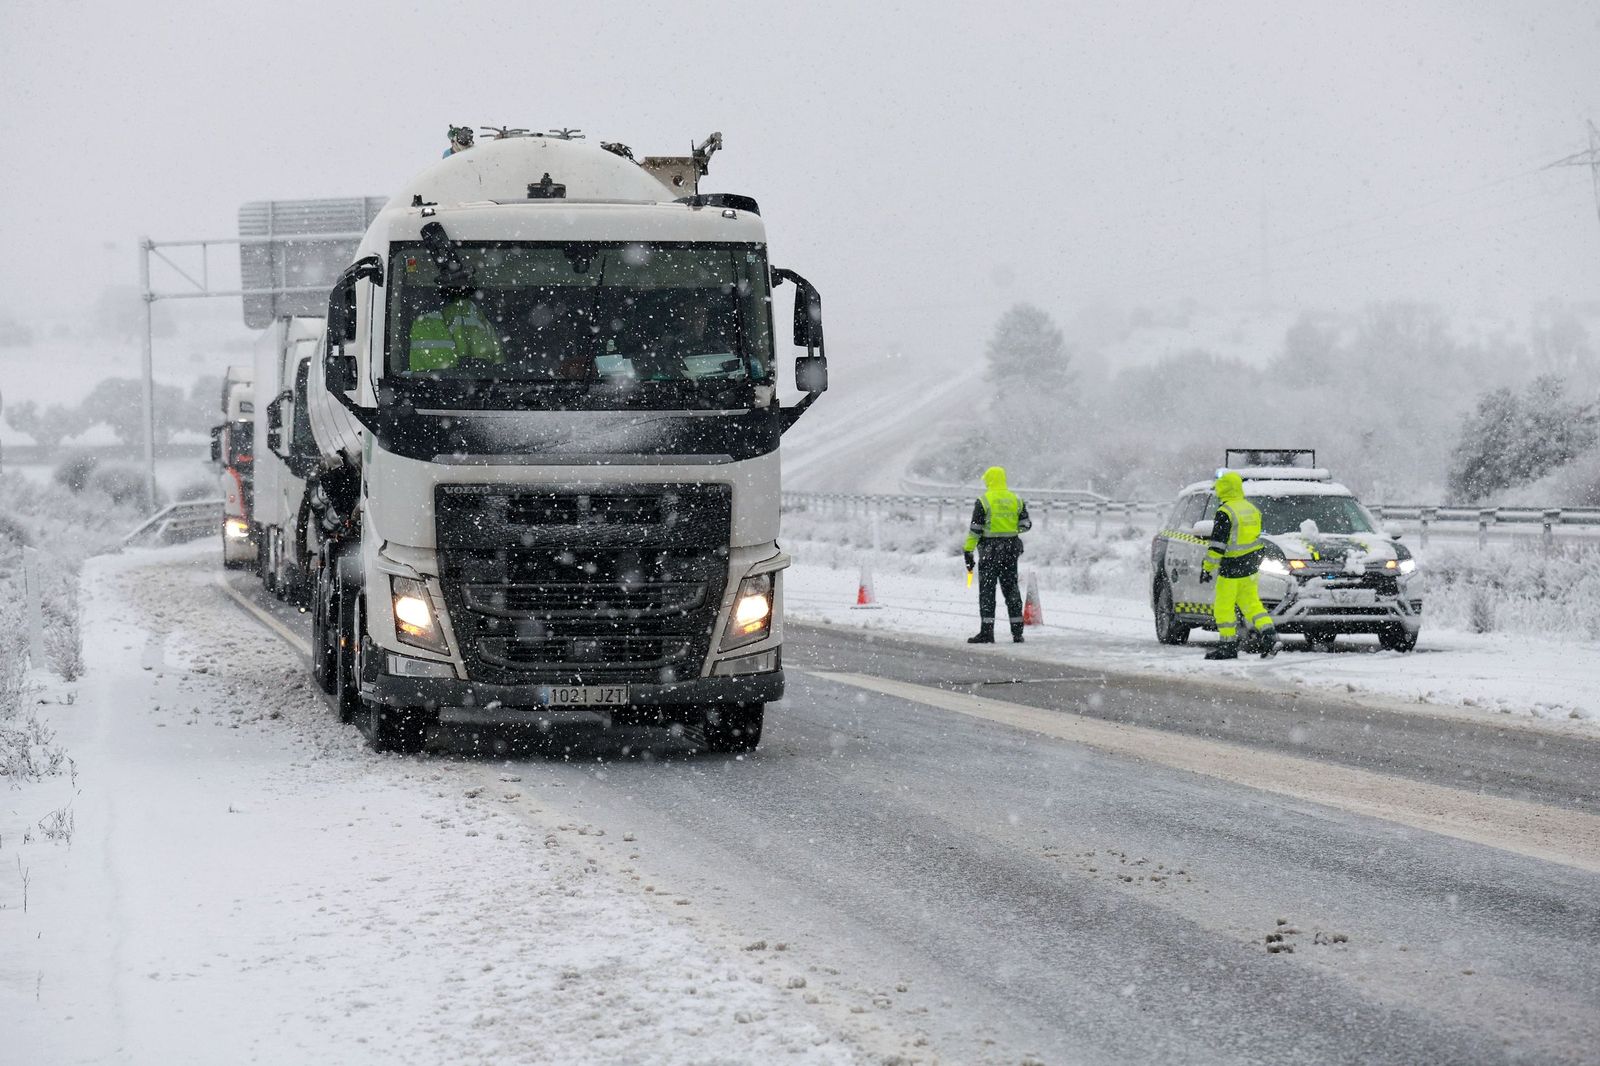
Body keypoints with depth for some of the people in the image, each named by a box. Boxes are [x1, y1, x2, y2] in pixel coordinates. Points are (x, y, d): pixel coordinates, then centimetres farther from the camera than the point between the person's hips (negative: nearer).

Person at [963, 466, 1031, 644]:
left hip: (990, 549, -4)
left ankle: (987, 631, -6)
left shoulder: (983, 501, -9)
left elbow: (975, 529, -11)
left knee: (987, 589, 0)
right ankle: (1017, 632, 10)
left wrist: (968, 551, -6)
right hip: (1011, 547, 4)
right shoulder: (1016, 500, 5)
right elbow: (1026, 524, 6)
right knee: (1011, 588, 11)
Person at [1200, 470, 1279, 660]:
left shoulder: (1225, 513, -16)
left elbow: (1217, 545, -18)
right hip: (1250, 568, 8)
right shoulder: (1251, 509, 11)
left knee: (1223, 606, 1)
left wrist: (1208, 568, -14)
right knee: (1251, 603, 15)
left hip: (1231, 568, -8)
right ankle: (1269, 635, 3)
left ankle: (1228, 645, 2)